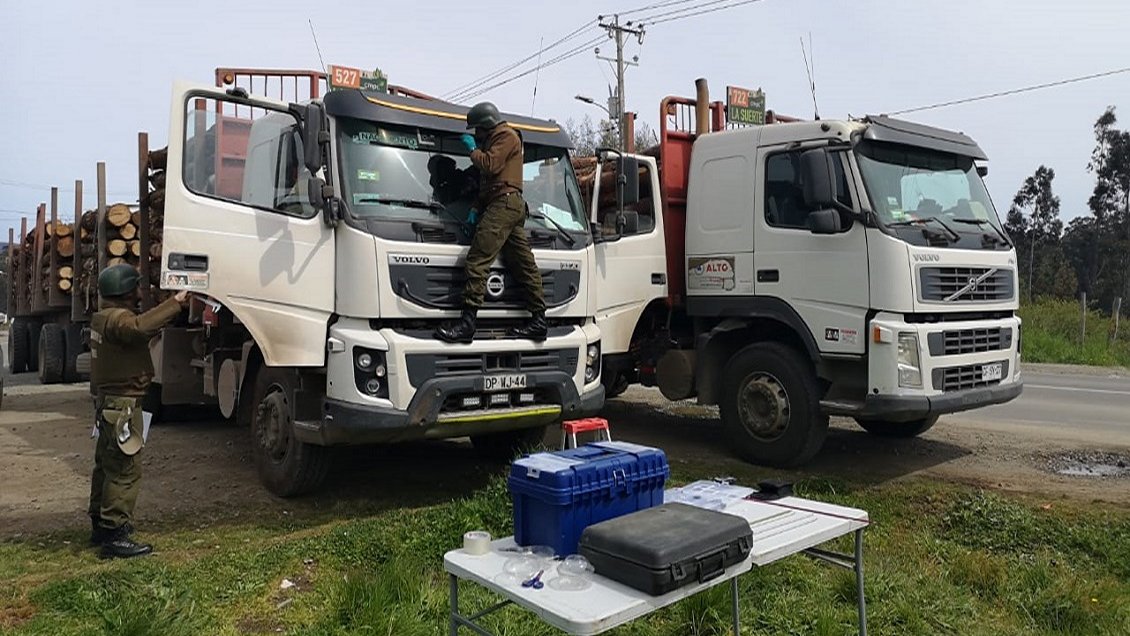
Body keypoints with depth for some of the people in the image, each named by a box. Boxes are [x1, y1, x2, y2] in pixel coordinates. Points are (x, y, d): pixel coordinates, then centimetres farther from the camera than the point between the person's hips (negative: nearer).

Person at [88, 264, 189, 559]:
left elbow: (142, 326, 14)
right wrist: (175, 303, -37)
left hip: (107, 402, 11)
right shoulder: (117, 319, -19)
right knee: (125, 470, -8)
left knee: (106, 465, 18)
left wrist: (172, 307, 6)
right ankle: (114, 535, -5)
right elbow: (141, 326, -40)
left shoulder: (103, 317, 15)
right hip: (122, 405, -11)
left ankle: (101, 526, 29)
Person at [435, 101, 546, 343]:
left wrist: (472, 149, 2)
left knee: (477, 260, -18)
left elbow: (490, 165, -15)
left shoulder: (506, 136, 1)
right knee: (524, 264, 6)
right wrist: (476, 208, 20)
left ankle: (467, 322, -24)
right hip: (512, 205, 11)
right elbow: (486, 178, 28)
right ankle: (538, 321, 8)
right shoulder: (496, 140, 31)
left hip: (503, 203, -11)